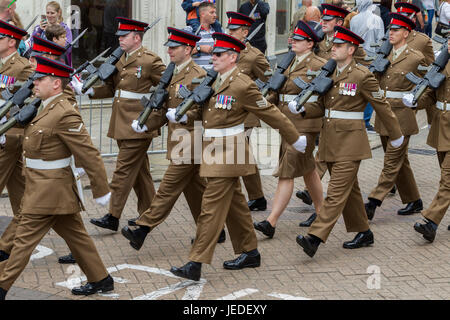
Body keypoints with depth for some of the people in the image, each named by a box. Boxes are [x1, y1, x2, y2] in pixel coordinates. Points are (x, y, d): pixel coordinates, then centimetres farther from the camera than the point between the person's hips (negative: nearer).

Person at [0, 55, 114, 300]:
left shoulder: (64, 114, -20)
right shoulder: (49, 109, 10)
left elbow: (89, 154, -19)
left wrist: (101, 190, -16)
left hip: (49, 189, -10)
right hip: (43, 186, 10)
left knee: (25, 238, -3)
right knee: (74, 234, 15)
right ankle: (100, 280, 23)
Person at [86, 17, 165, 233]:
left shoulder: (150, 60, -10)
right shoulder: (120, 59, 13)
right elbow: (112, 88, 15)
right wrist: (91, 91, 0)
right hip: (122, 124, 8)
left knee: (124, 169, -9)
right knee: (139, 170, 14)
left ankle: (113, 217, -8)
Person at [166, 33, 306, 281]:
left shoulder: (242, 85, -14)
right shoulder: (216, 82, 11)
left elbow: (271, 114, -8)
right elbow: (205, 111, 18)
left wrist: (295, 139, -1)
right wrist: (183, 116, -1)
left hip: (228, 153, -9)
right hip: (215, 152, 9)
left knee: (212, 207, -10)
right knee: (234, 204, 16)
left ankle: (196, 264, -11)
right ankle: (250, 253, 27)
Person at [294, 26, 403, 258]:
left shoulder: (362, 76, -10)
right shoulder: (330, 74, 11)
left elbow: (382, 107, -3)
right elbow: (322, 106, 15)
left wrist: (395, 135, 4)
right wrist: (303, 111, -5)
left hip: (350, 142, -8)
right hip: (330, 141, 8)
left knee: (336, 192, -11)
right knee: (349, 190, 15)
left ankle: (315, 238, -19)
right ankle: (363, 233, 27)